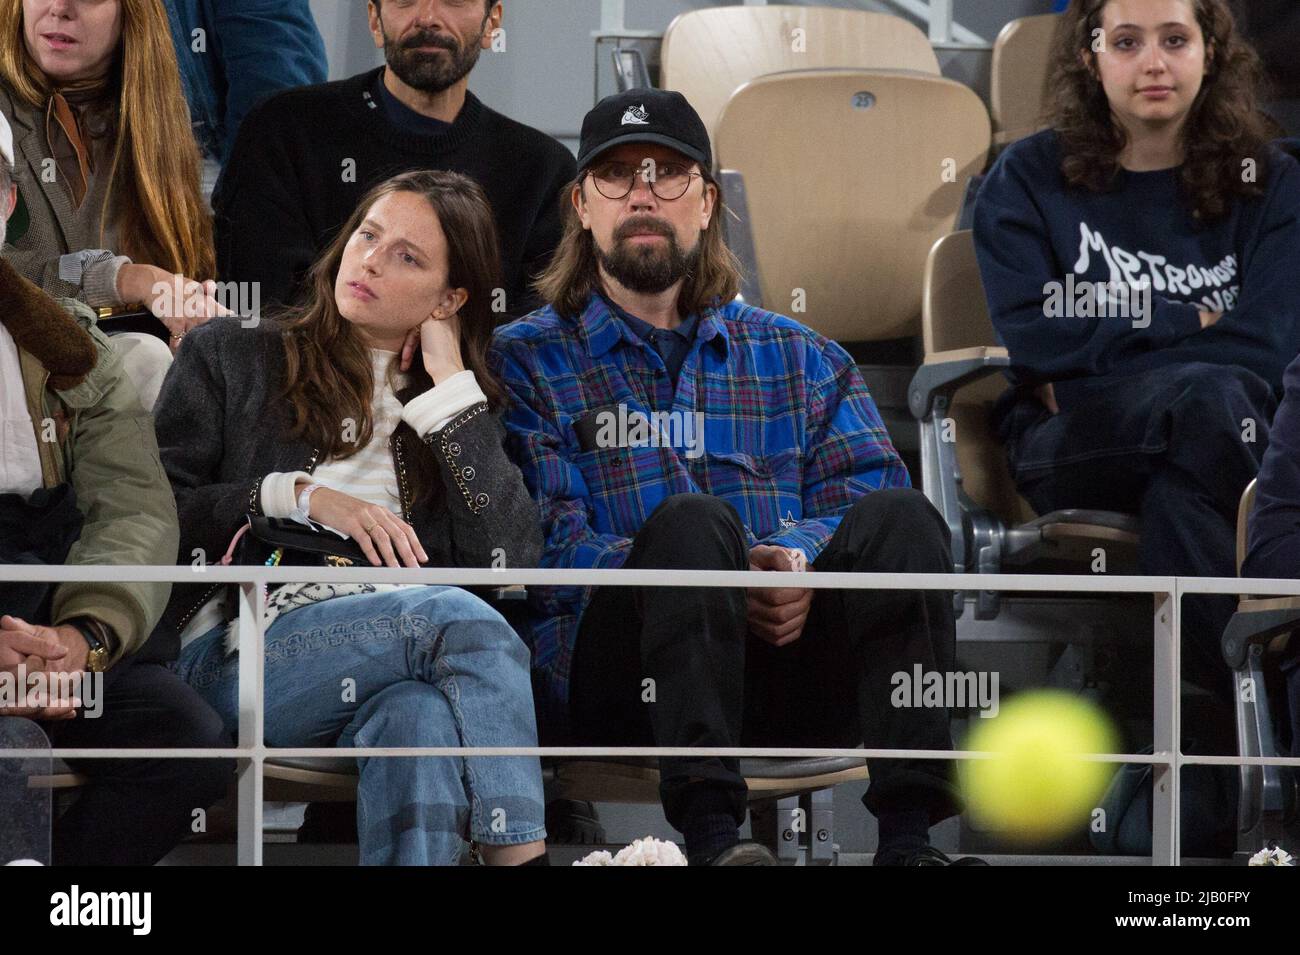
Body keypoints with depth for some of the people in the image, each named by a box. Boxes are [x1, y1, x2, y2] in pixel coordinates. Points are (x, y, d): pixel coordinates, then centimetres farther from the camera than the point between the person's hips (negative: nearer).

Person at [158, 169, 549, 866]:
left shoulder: (460, 405, 24)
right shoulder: (230, 358, 19)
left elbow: (511, 561, 4)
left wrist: (448, 383, 9)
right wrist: (296, 495, -7)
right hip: (240, 659, -2)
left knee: (416, 715, -38)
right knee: (464, 619, -32)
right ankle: (523, 855, -39)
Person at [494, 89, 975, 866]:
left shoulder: (798, 358, 25)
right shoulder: (527, 361, 15)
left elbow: (868, 494, 9)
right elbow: (541, 545, 0)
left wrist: (805, 561, -15)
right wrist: (708, 568, -17)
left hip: (793, 670, 3)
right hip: (620, 683, -3)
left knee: (899, 516, -25)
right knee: (689, 520, -33)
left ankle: (908, 836, -39)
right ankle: (709, 831, -47)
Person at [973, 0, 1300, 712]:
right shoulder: (1028, 180, 15)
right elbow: (1029, 344, 0)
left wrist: (1083, 374, -3)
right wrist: (1192, 321, 2)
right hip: (1069, 453, -1)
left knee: (1176, 490, -38)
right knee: (1208, 395, -36)